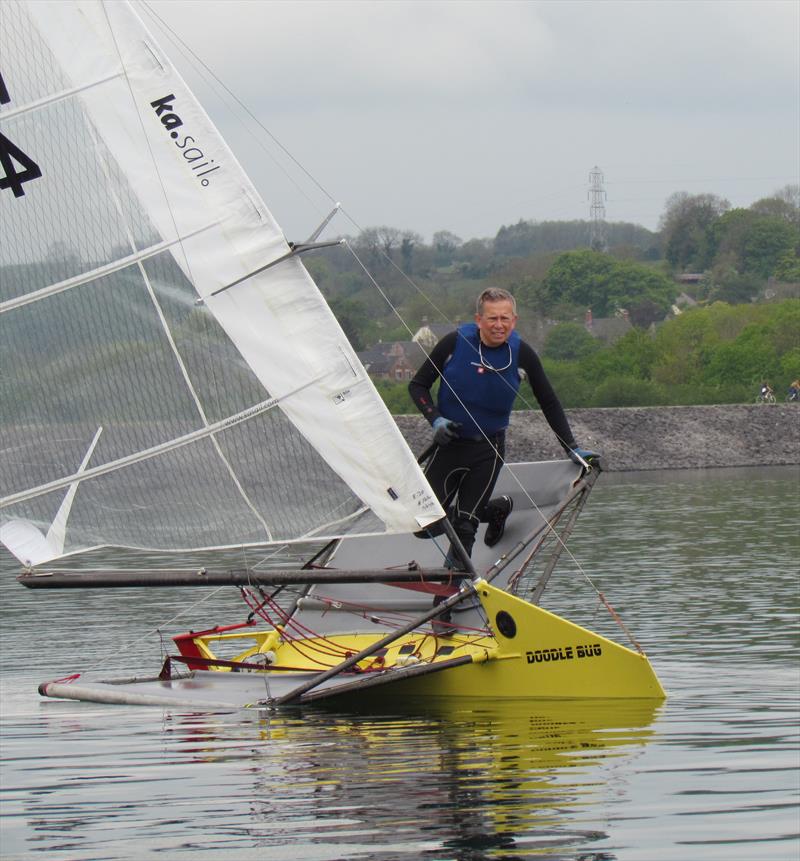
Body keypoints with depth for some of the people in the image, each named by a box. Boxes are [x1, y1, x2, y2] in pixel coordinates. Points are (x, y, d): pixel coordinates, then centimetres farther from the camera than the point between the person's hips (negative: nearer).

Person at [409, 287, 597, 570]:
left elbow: (549, 403, 5)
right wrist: (436, 419, -15)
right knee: (425, 525, -1)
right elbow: (417, 385, 0)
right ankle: (496, 510, 22)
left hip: (488, 449, -1)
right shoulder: (455, 343, -11)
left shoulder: (522, 354, -7)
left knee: (464, 526, -9)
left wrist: (572, 448, 3)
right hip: (449, 442, 1)